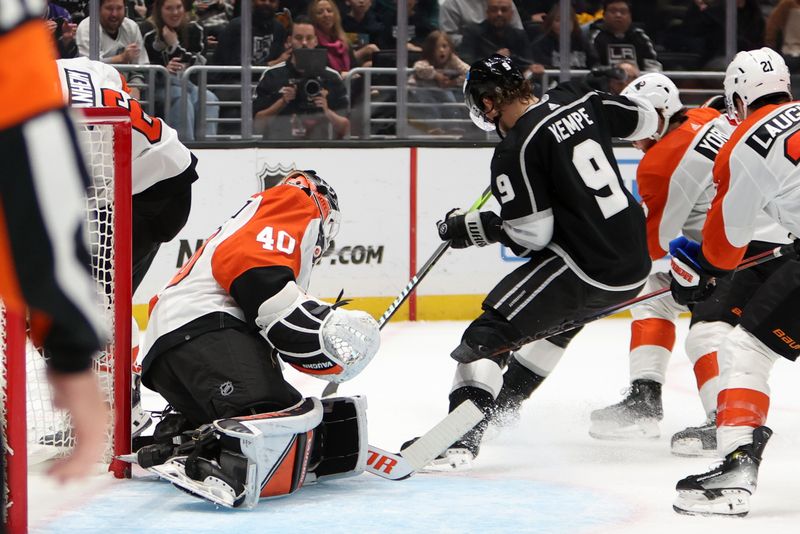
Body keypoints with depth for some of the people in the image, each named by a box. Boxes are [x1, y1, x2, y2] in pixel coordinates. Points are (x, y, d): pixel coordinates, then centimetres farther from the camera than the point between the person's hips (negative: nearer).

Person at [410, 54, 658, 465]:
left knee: (489, 335, -8)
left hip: (585, 269, -9)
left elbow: (532, 234, -14)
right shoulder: (577, 101, 6)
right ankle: (504, 404, 49)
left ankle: (458, 437, -21)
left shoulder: (515, 150, -14)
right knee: (559, 317, 35)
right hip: (635, 263, 9)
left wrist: (471, 229, -1)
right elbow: (644, 118, 20)